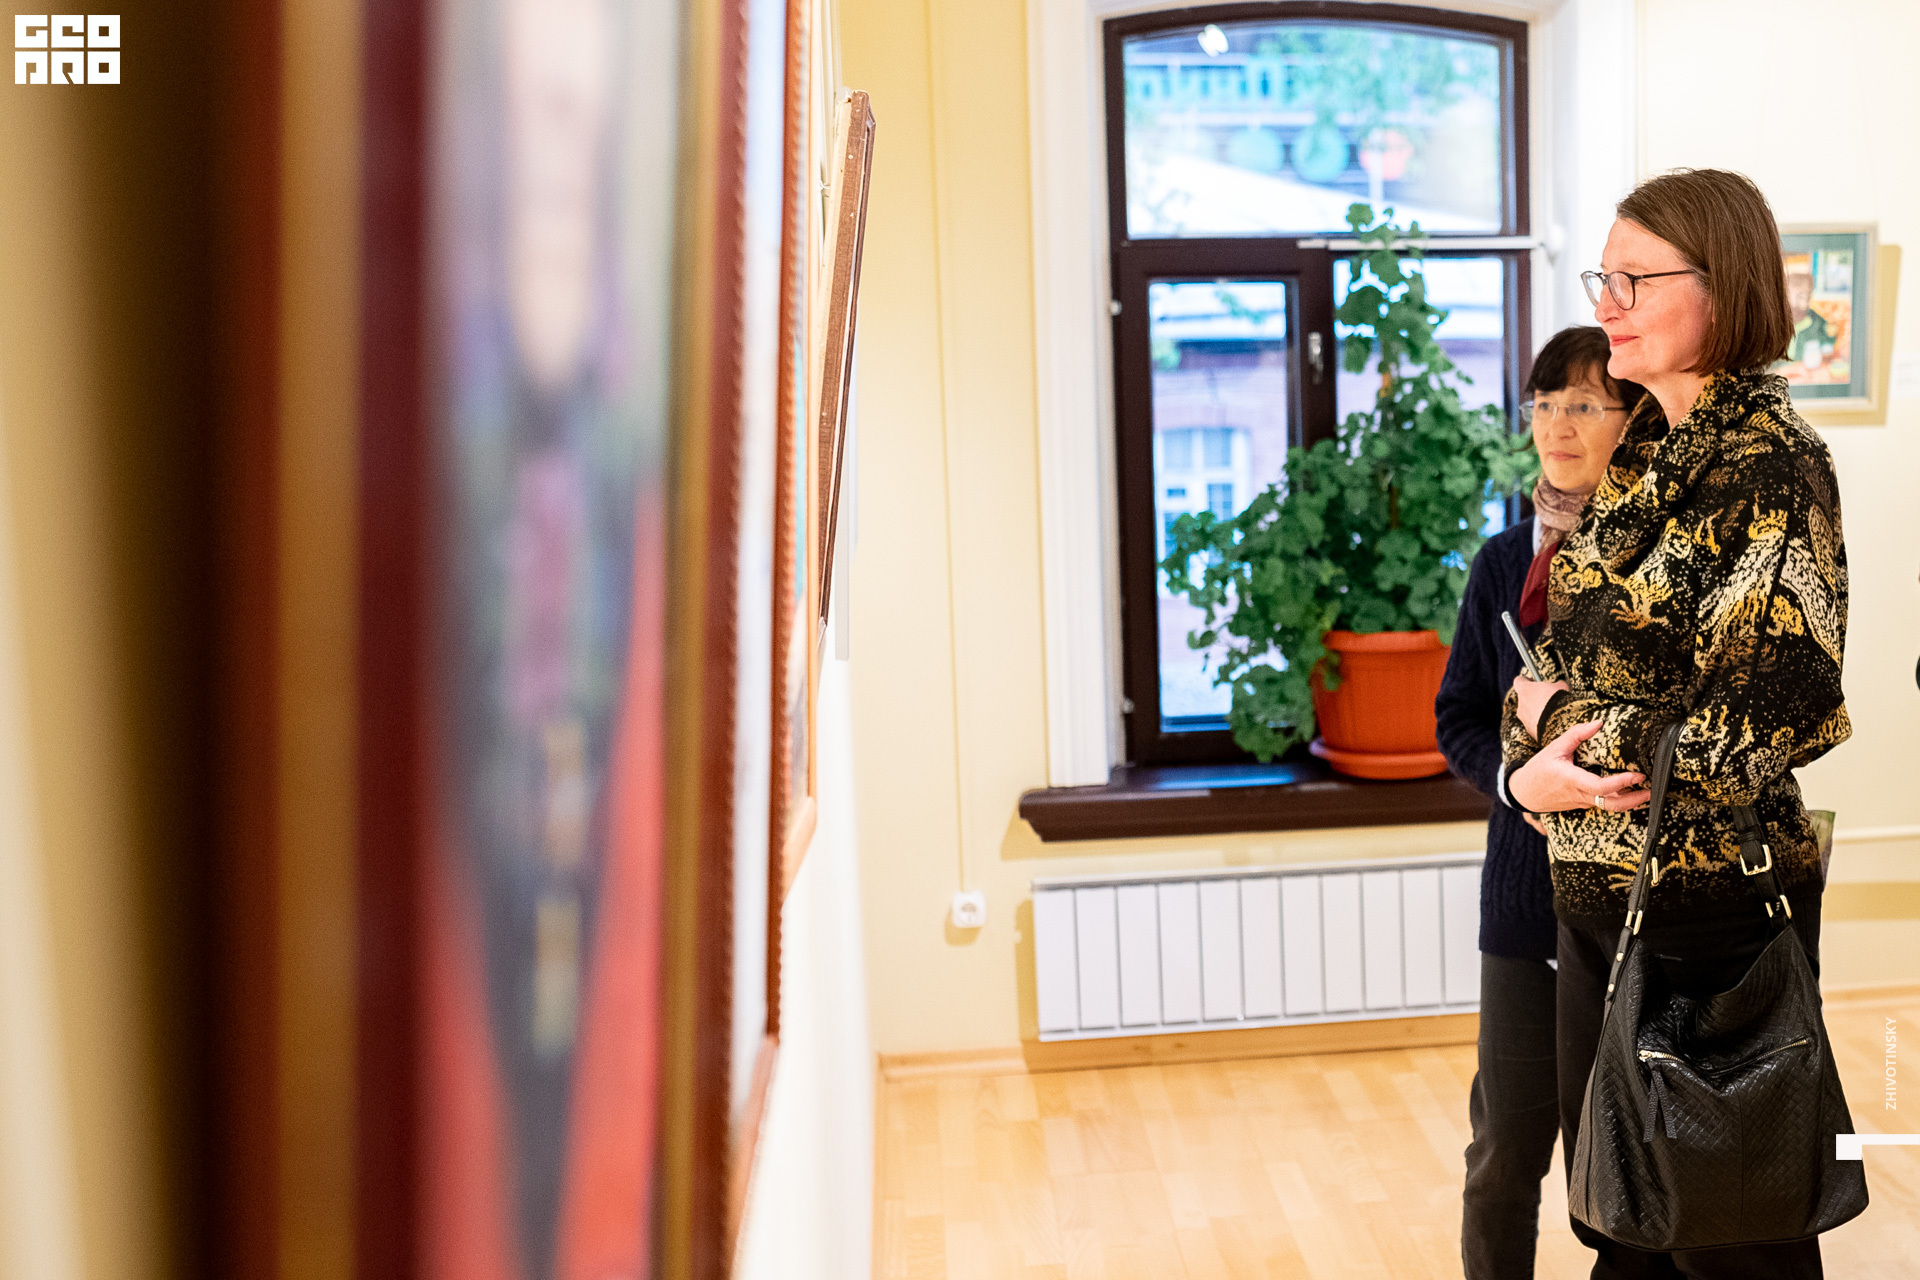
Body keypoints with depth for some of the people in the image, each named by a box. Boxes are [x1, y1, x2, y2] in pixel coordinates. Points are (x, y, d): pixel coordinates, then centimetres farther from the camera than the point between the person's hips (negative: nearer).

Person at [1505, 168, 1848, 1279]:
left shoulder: (1774, 460, -14)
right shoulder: (1642, 457, 9)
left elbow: (1776, 712, -22)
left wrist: (1567, 723, -14)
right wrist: (1534, 763, -6)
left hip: (1714, 893, -7)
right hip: (1599, 885, 8)